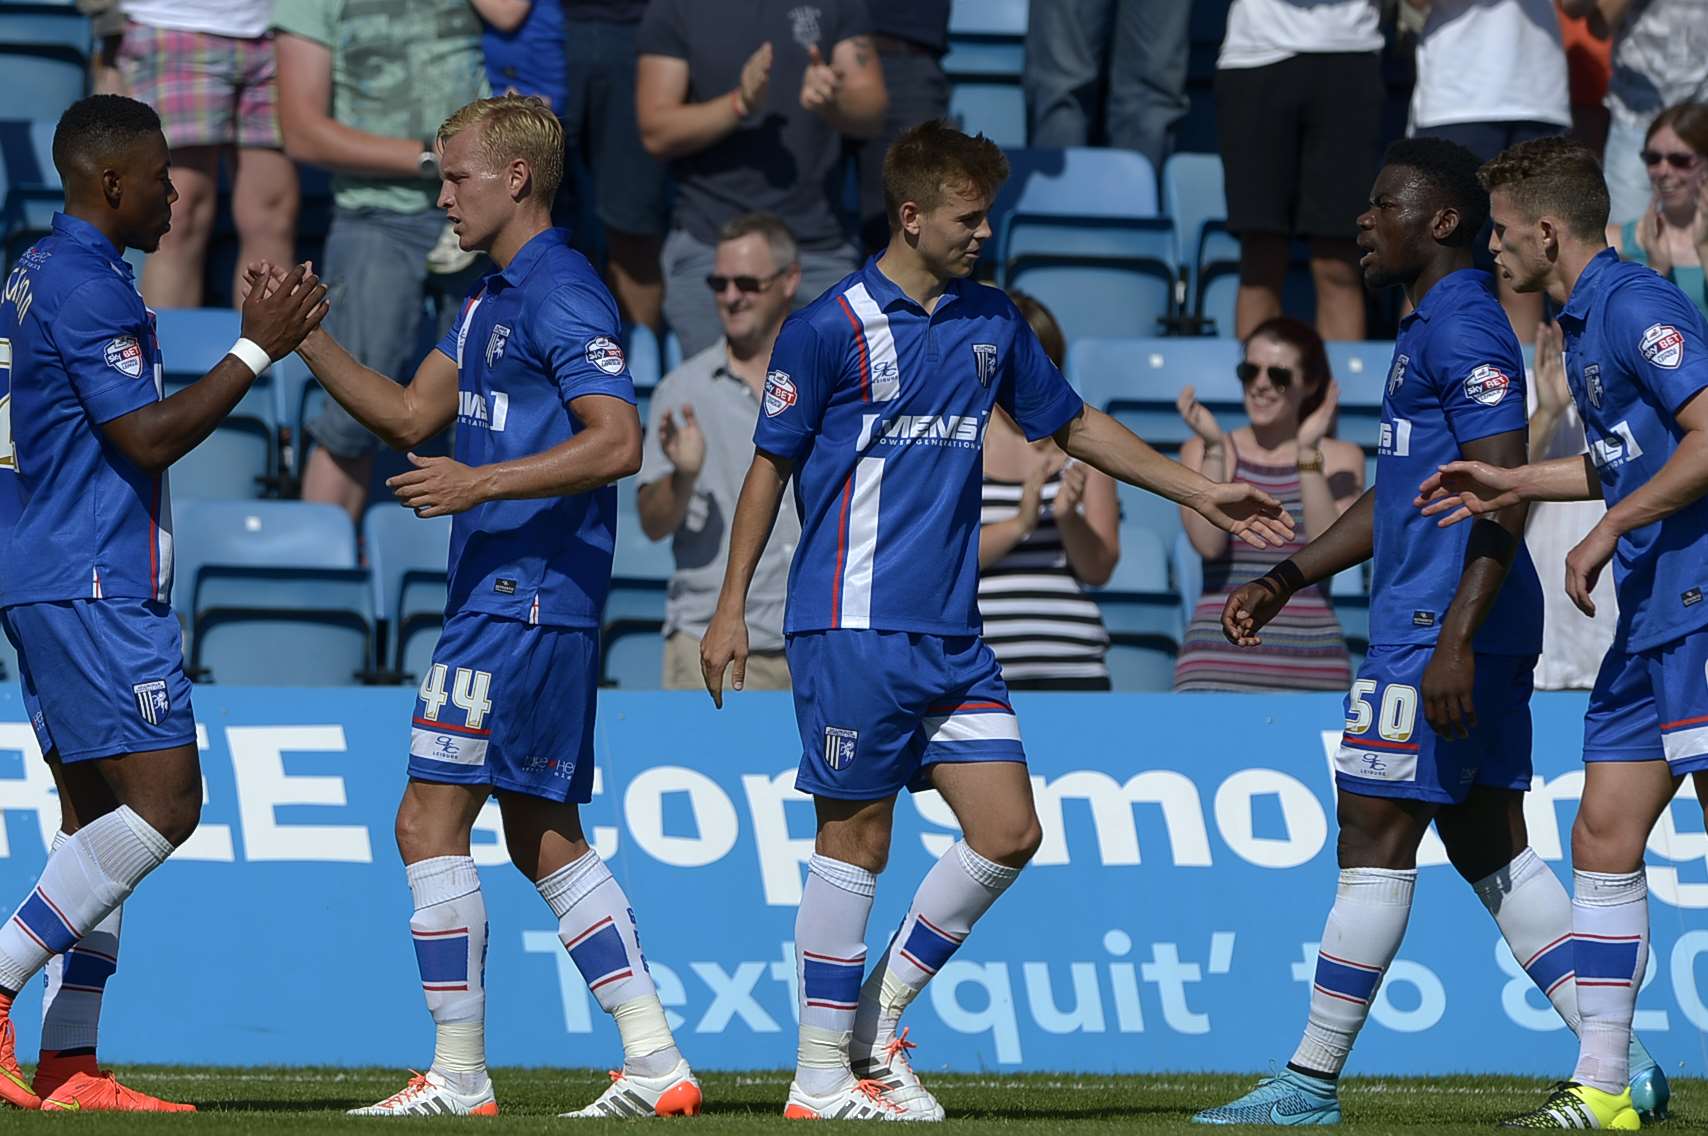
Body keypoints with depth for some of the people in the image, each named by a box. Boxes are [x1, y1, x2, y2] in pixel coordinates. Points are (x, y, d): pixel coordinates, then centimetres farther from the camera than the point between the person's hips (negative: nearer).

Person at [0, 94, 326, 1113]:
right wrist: (258, 351, -13)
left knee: (98, 818, 8)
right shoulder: (85, 285, -14)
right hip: (93, 589, -11)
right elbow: (148, 436, -18)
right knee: (165, 803, -12)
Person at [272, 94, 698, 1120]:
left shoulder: (561, 295, -14)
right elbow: (411, 416, 23)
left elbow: (617, 443, -22)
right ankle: (656, 1064, 9)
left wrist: (482, 482, -24)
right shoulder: (491, 300, 18)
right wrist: (306, 340, 13)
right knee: (546, 838, 11)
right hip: (512, 600, 10)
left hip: (523, 602, -10)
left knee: (431, 823, -8)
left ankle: (460, 1080, -4)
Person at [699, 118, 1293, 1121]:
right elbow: (772, 465, 1)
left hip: (952, 637, 6)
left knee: (1009, 831, -2)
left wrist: (1200, 493, 22)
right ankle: (822, 1073, 4)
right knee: (856, 840, -4)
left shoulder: (992, 323, 12)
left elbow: (1074, 424, 24)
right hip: (853, 628, -6)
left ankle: (879, 1022, 12)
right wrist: (733, 607, -1)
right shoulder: (830, 328, -5)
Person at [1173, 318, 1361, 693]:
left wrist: (1307, 454, -12)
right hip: (1220, 659, -1)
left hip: (1311, 664, 1)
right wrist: (1214, 448, -11)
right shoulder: (1202, 452, 8)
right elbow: (1208, 543, -8)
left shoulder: (1340, 459, 7)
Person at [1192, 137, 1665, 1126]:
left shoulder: (1467, 329, -13)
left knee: (1375, 838, -5)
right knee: (1489, 847, 9)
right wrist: (1287, 581, 27)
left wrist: (1455, 637, -26)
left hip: (1441, 631, -10)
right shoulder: (1431, 329, 20)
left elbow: (1505, 495, -21)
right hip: (1444, 630, 10)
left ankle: (1314, 1081, -1)